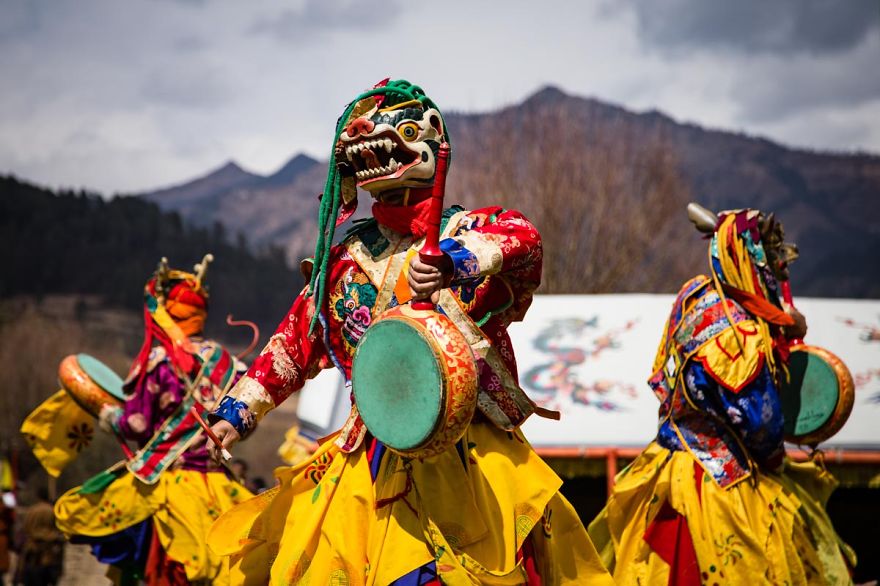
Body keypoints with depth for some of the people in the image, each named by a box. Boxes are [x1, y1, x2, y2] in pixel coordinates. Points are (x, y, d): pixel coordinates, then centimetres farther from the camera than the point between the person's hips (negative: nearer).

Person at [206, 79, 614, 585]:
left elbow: (523, 239, -23)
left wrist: (457, 258, -42)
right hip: (367, 462, 5)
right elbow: (296, 339, 22)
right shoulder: (346, 257, 15)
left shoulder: (465, 231, 0)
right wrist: (240, 409, 18)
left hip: (464, 458, -4)